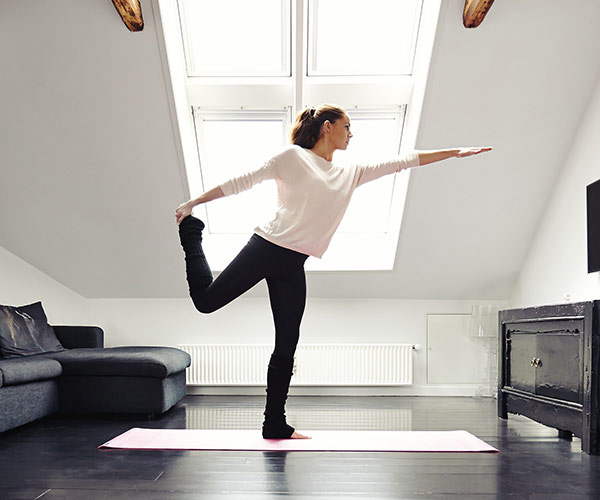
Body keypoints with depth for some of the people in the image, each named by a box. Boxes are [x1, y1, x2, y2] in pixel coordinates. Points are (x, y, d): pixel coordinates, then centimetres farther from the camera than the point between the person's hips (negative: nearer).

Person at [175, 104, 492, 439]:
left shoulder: (350, 174, 17)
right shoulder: (294, 156, 1)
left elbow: (403, 162, 18)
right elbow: (245, 181, 0)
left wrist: (455, 152, 19)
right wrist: (193, 202, -1)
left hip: (293, 267, 5)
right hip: (265, 248, -5)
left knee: (287, 346, 4)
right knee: (206, 300, -2)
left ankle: (275, 424, 15)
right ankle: (191, 231, 23)